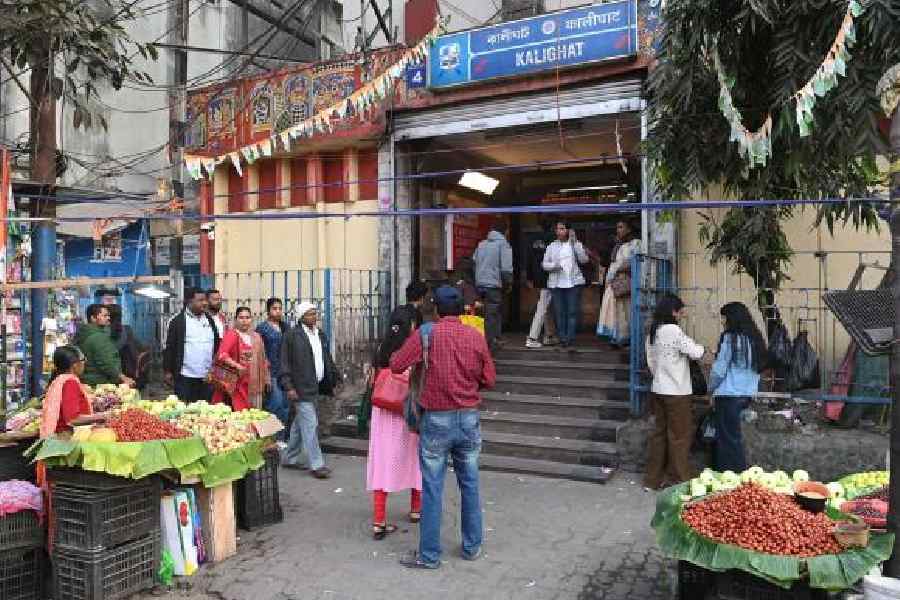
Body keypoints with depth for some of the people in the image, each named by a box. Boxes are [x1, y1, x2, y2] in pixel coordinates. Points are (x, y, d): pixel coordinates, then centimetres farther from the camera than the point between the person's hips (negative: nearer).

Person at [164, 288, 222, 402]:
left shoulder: (210, 321, 11)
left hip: (207, 377, 4)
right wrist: (168, 371, -5)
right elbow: (170, 347, -3)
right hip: (185, 378, -4)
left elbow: (216, 344, 16)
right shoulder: (178, 321, -3)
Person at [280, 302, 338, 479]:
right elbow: (285, 363, -8)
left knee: (300, 424, 17)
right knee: (310, 425, -8)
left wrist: (333, 380, 13)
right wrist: (289, 387, -13)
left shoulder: (321, 335, 14)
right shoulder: (292, 335, -8)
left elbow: (328, 360, 20)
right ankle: (316, 465, -3)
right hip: (301, 388, -7)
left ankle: (289, 458, 29)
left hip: (316, 387, 8)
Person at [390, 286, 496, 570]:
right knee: (470, 484, 15)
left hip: (437, 419, -3)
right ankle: (472, 547, 27)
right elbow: (489, 379, 4)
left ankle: (429, 555, 12)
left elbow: (396, 365, -9)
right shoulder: (476, 336, 0)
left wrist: (410, 348, 10)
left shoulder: (426, 334, -9)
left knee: (432, 488, 4)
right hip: (469, 418, 3)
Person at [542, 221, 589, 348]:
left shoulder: (576, 244, 7)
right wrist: (554, 266, -12)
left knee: (572, 311, -4)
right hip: (556, 283, 1)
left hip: (574, 282, -1)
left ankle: (570, 338, -1)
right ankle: (562, 338, 4)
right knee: (559, 312, 0)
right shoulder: (551, 246, 12)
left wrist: (575, 242, -11)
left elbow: (584, 259, -6)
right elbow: (544, 264, 9)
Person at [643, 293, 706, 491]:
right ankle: (683, 480, 10)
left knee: (659, 433, 13)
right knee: (680, 436, 2)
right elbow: (695, 353, -15)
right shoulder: (673, 330, -16)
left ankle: (652, 480, 18)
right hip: (676, 392, -8)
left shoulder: (652, 332, 9)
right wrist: (701, 348, 5)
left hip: (658, 390, 8)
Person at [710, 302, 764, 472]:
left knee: (728, 437, 0)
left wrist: (712, 389, 4)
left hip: (729, 394, -8)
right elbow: (758, 367, 15)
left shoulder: (729, 338, -13)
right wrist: (751, 390, 20)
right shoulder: (754, 338, 9)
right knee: (734, 435, 15)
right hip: (748, 394, 8)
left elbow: (719, 369, -11)